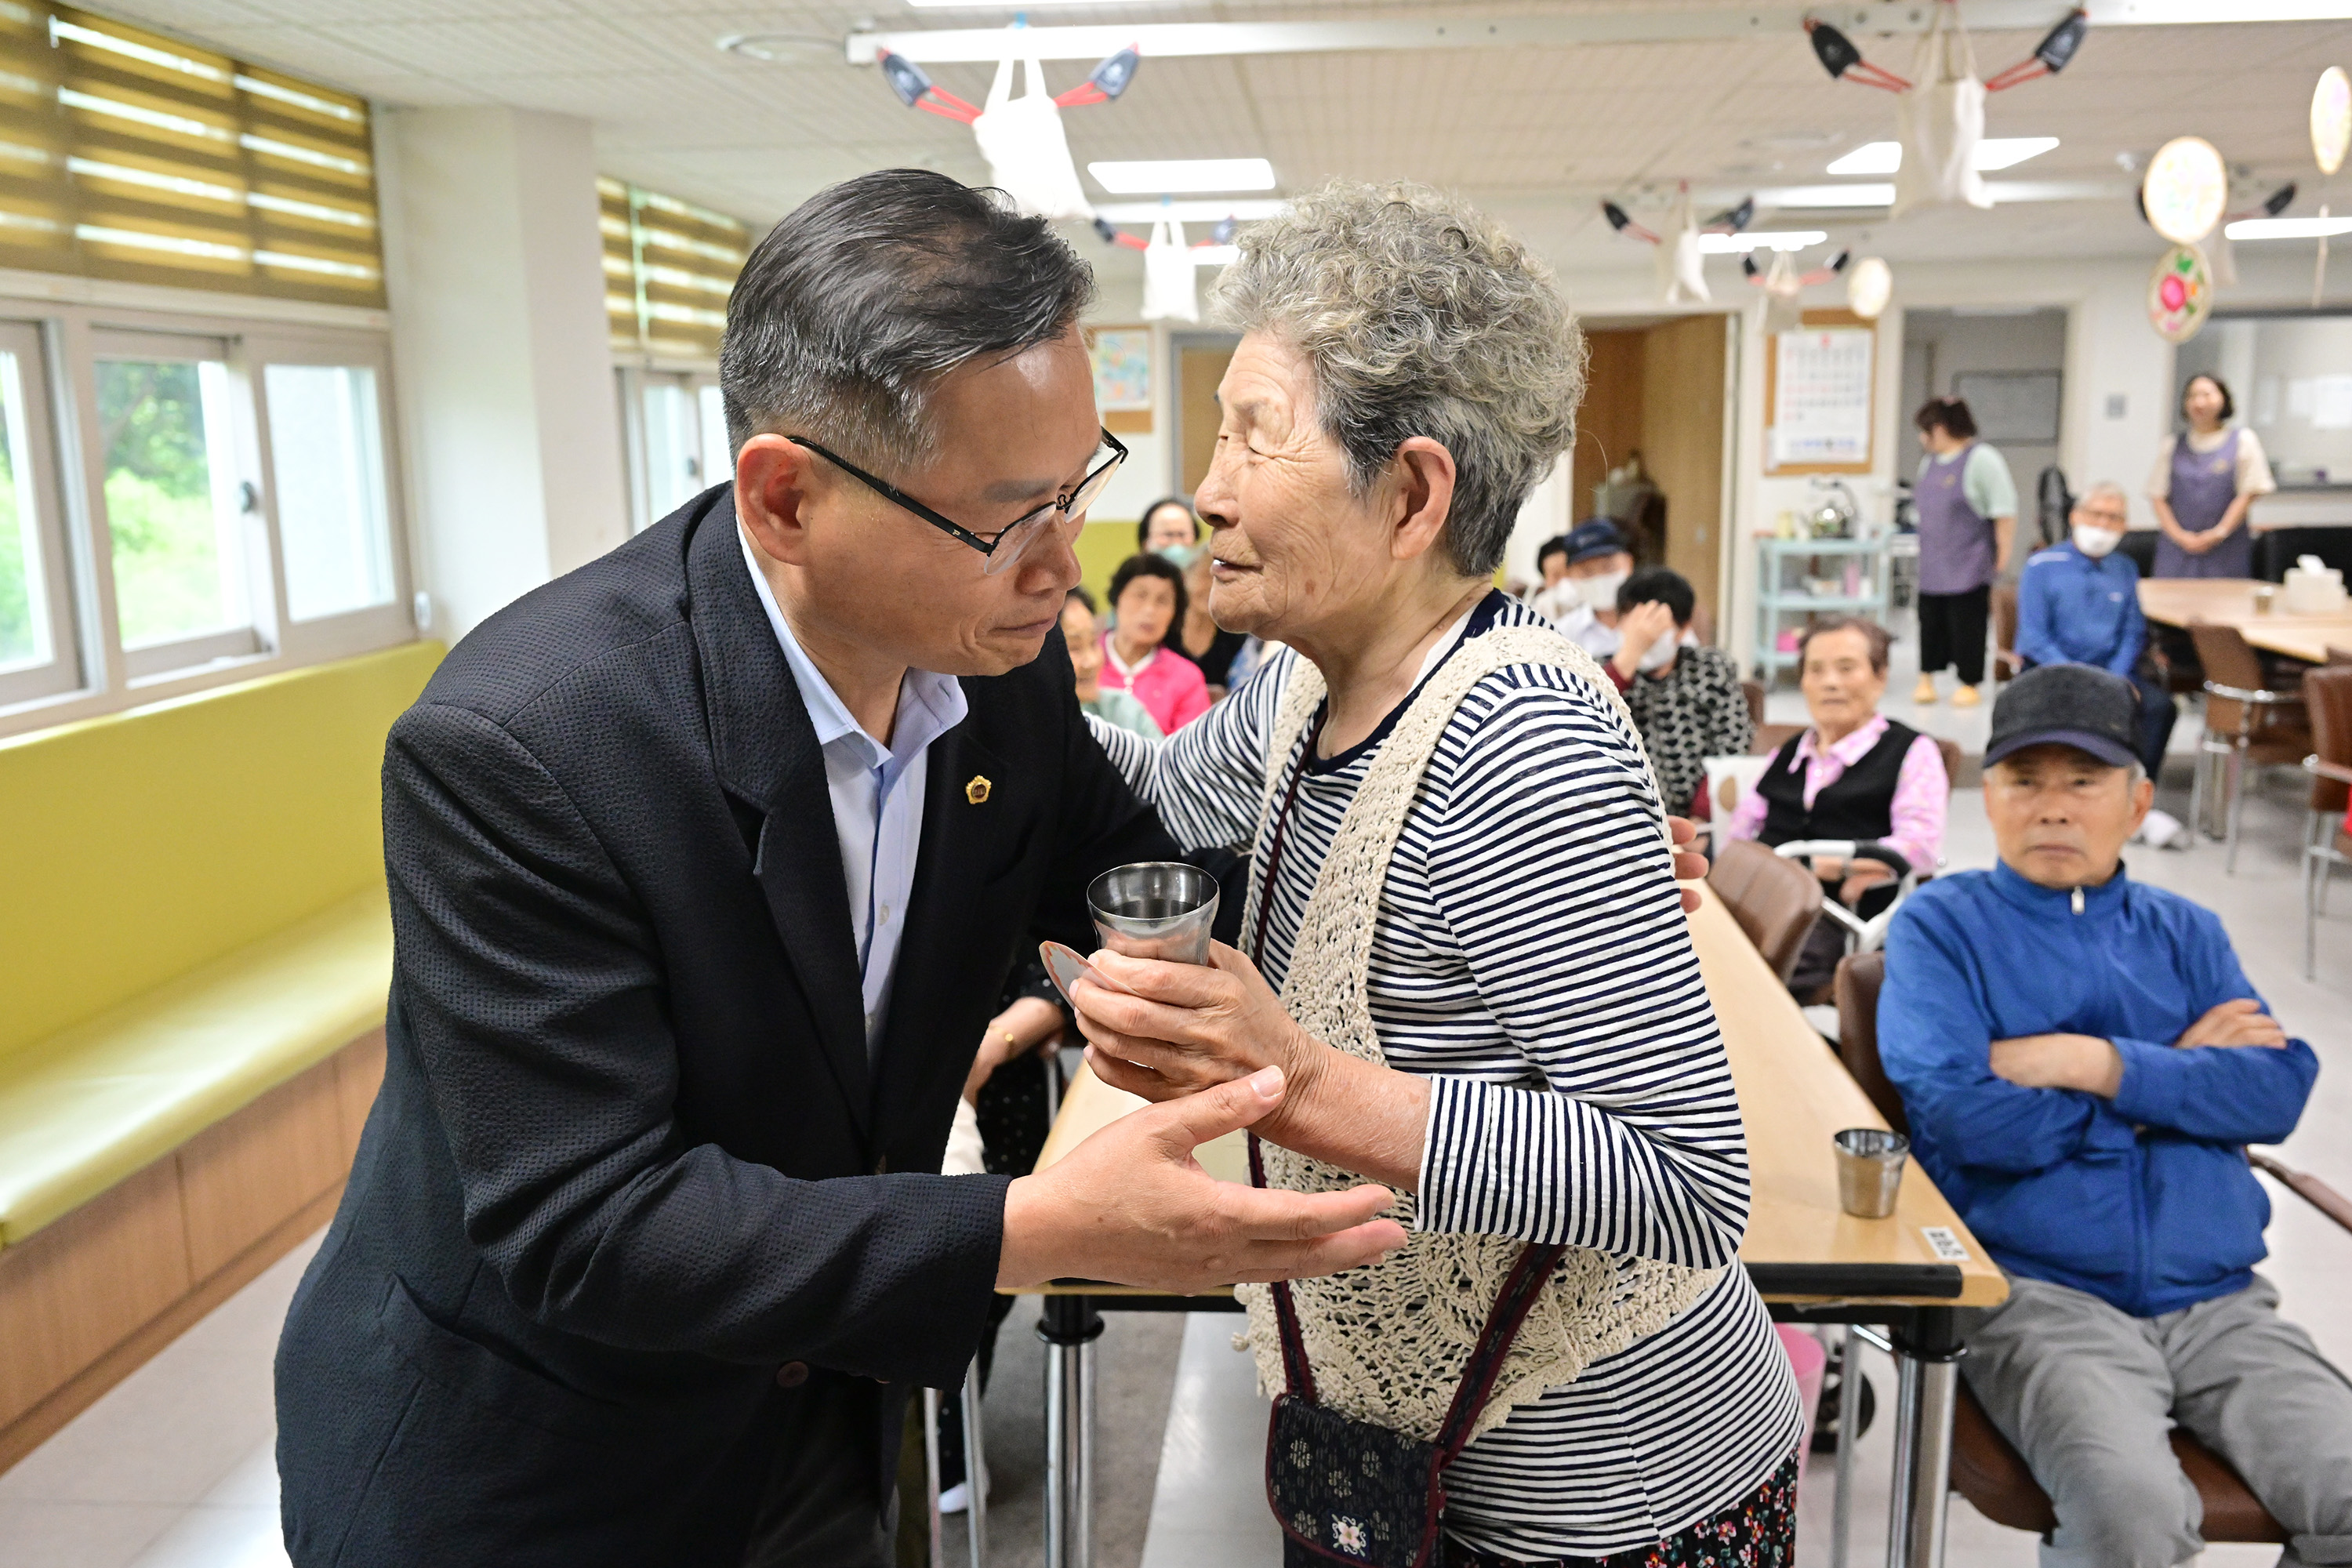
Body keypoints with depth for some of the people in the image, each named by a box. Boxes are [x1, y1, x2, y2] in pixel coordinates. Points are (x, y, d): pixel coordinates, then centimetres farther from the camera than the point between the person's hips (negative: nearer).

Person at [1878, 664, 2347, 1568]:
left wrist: (2101, 1065, -11)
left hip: (2217, 1302, 5)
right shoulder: (1942, 924, 4)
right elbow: (1955, 1113, -11)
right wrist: (2177, 1078, 0)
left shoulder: (2184, 933, 18)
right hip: (2041, 1296, -4)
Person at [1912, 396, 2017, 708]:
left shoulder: (1981, 460, -11)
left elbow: (2005, 512, -13)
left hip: (1969, 568, -7)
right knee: (1931, 622, 6)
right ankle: (1927, 679, 14)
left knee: (1966, 625, -2)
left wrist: (2002, 557, -14)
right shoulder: (1929, 462, 14)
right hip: (1932, 566, 7)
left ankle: (1969, 684, 8)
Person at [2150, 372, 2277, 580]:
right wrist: (2179, 536, -7)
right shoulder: (2172, 445, 12)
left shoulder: (2243, 440, 7)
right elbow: (2158, 496, 6)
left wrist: (2220, 532, -11)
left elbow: (2248, 494, 1)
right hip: (2177, 549, 1)